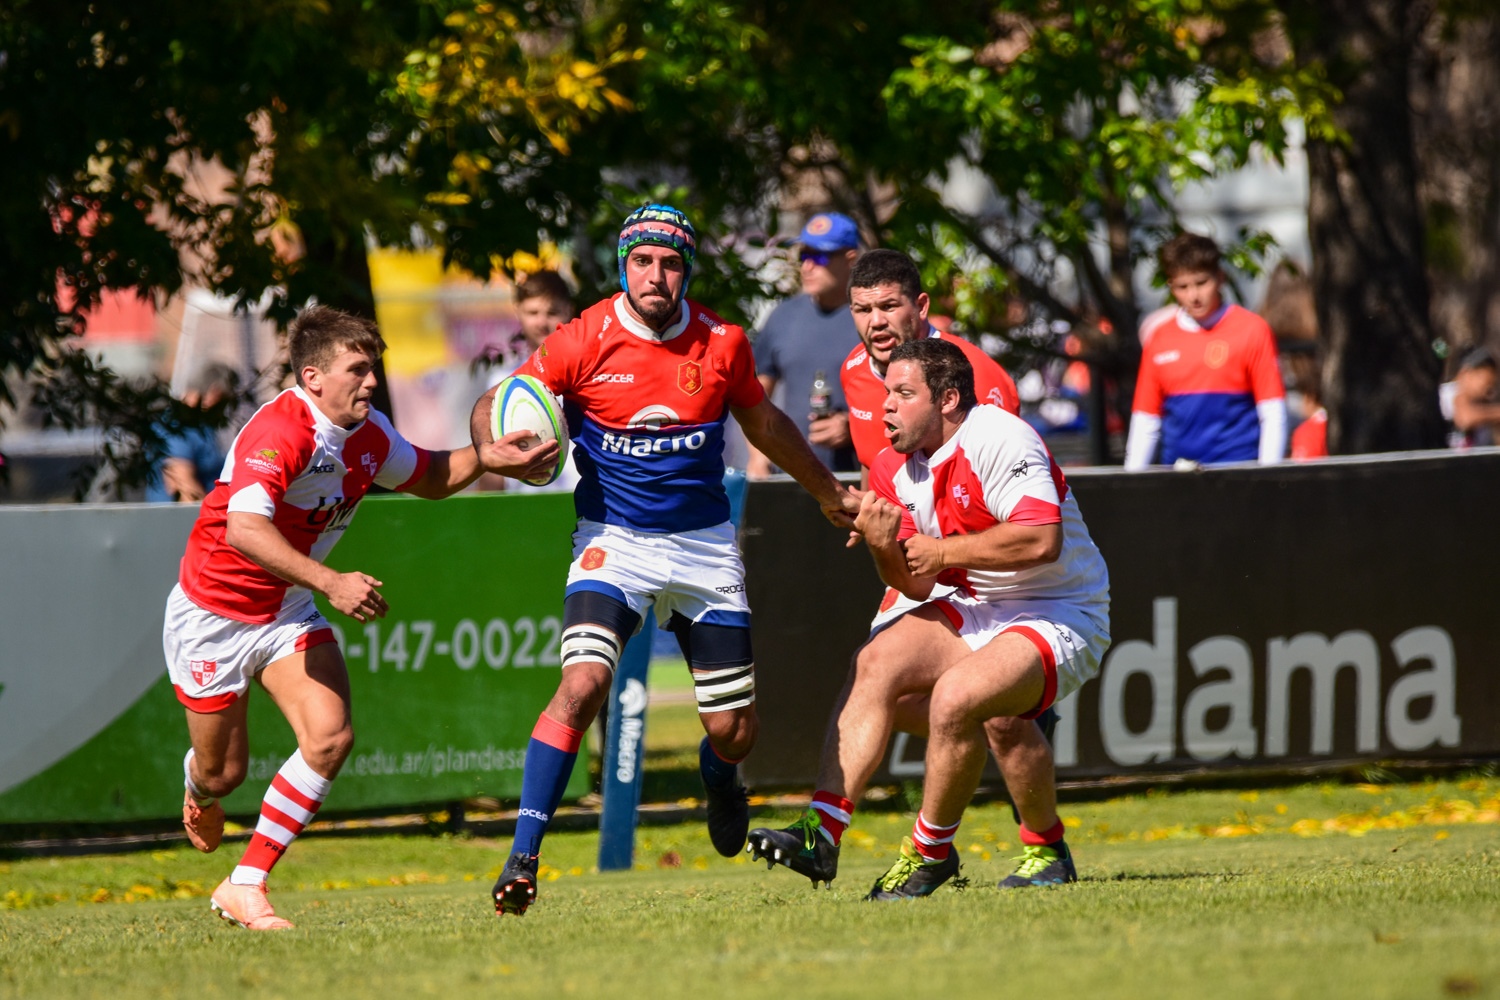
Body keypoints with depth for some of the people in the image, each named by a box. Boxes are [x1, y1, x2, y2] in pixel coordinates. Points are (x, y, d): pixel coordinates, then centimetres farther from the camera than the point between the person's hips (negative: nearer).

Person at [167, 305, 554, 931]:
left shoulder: (368, 434, -5)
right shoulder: (279, 433, -31)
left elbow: (426, 477, 16)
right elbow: (243, 530, -45)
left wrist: (486, 457, -3)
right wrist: (330, 583, -50)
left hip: (289, 610, 6)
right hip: (212, 614, -6)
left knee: (330, 738, -16)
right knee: (223, 772, 6)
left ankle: (245, 887, -6)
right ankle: (199, 792, 48)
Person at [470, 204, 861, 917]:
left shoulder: (722, 344, -2)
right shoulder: (584, 342, -10)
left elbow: (764, 423, 17)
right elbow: (490, 407, -1)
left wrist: (829, 494, 27)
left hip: (705, 546, 3)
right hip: (613, 538, -3)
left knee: (734, 731, 3)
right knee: (583, 681, -27)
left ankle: (718, 781, 43)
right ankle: (522, 857, -21)